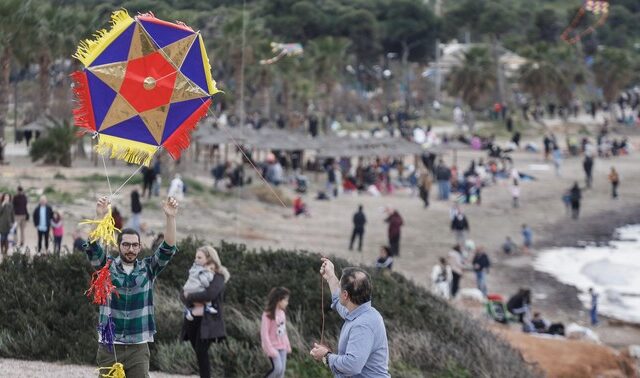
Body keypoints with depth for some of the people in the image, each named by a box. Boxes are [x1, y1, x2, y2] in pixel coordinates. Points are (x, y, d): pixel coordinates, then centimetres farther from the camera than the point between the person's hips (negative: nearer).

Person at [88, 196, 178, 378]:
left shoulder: (148, 268, 5)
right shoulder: (107, 266, 2)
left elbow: (168, 248, -7)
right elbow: (93, 248, -14)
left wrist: (170, 217, -22)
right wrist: (100, 216, -30)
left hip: (138, 348, 1)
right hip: (109, 347, 0)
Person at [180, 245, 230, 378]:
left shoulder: (217, 277, -4)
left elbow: (210, 294, -22)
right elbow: (183, 294, 9)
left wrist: (190, 296, -12)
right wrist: (191, 301, -12)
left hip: (208, 320, -6)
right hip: (193, 319, 6)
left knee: (201, 351, -14)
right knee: (198, 352, 7)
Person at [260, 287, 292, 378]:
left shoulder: (282, 313, 6)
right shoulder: (268, 314, -16)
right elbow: (264, 333, -17)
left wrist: (287, 345, 15)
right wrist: (270, 349, -20)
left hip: (282, 346, 7)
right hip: (273, 346, -7)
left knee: (282, 370, 4)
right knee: (278, 368, -17)